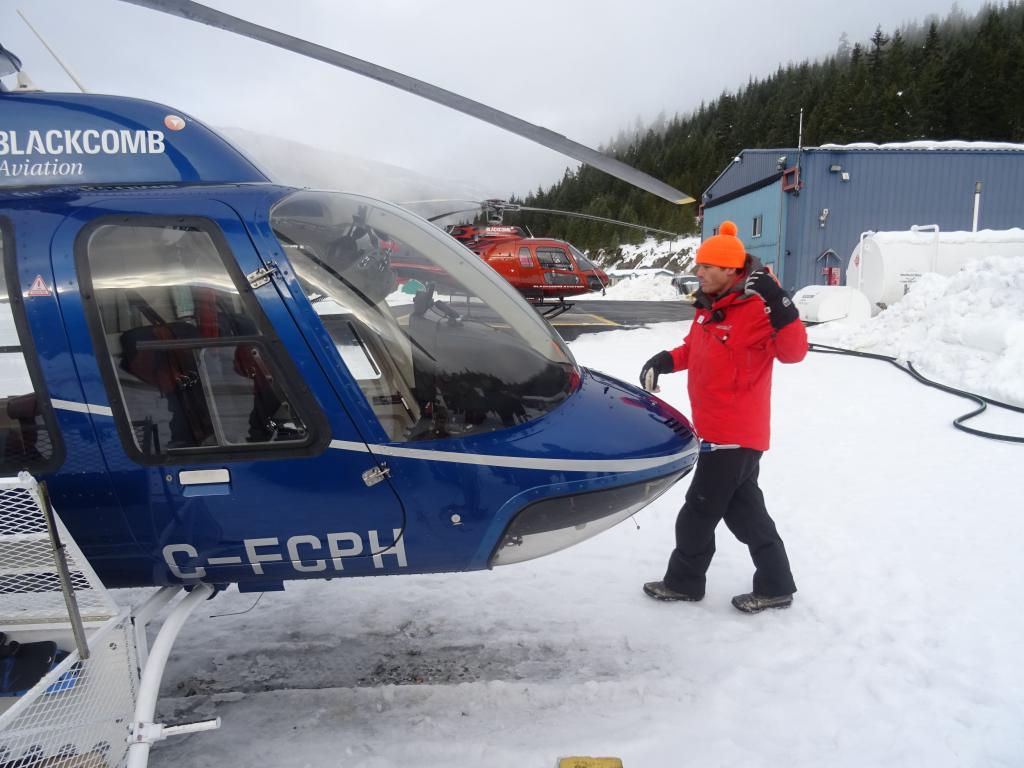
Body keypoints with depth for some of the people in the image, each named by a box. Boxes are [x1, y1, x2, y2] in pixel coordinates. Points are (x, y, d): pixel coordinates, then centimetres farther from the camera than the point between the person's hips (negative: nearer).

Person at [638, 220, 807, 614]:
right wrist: (665, 361, 5)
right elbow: (695, 348, 22)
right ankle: (775, 585, 28)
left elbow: (793, 351, -28)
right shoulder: (708, 306, 10)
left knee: (699, 510, 4)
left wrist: (779, 303, -39)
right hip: (720, 430, 9)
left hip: (734, 433, -9)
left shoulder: (755, 309, -18)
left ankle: (683, 581, 23)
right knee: (744, 509, 16)